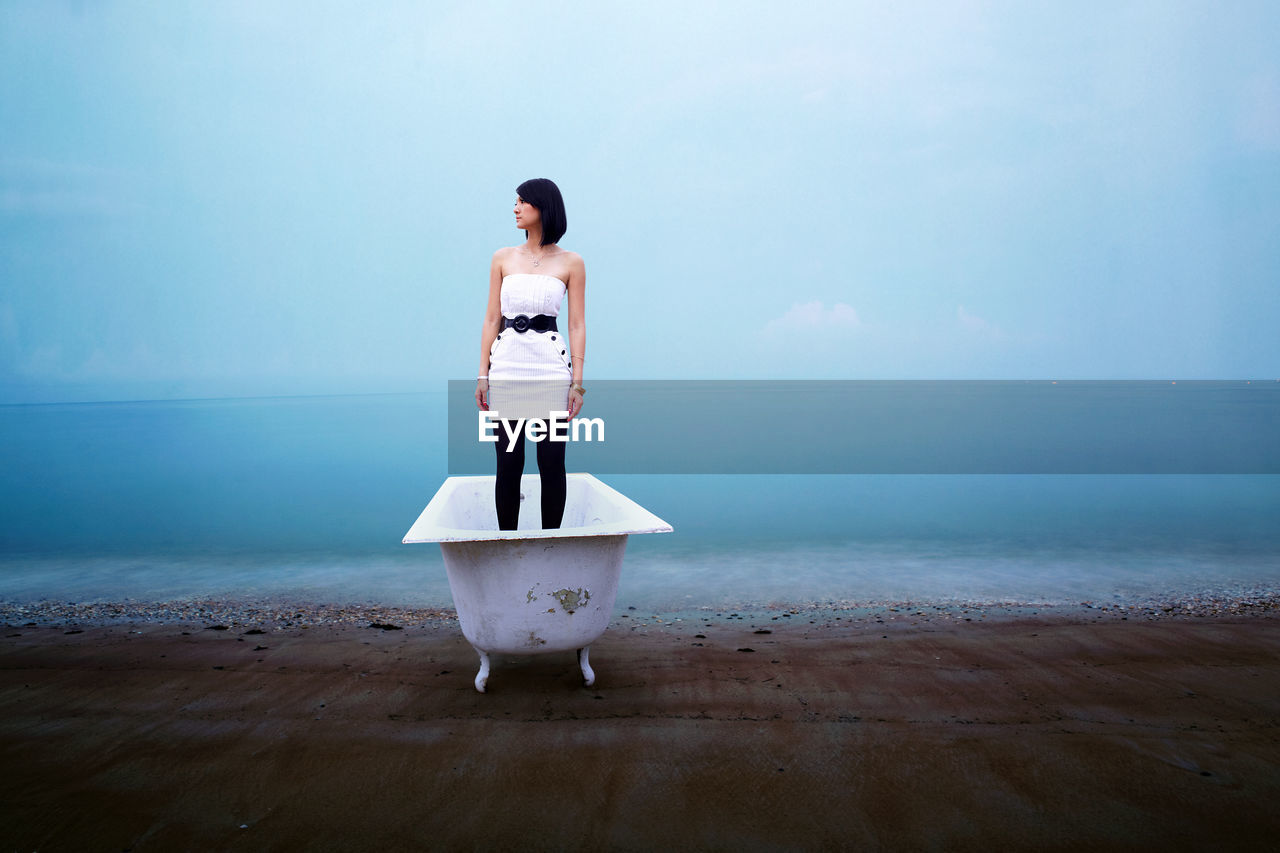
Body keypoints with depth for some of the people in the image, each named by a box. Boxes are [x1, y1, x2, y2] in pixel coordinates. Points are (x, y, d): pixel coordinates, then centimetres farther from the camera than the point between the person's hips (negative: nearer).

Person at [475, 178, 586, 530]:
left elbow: (577, 324, 2)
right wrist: (483, 373, 2)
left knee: (551, 464, 1)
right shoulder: (503, 258, 10)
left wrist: (578, 381, -4)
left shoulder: (571, 263, 4)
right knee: (508, 465, 3)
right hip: (506, 366, 2)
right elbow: (492, 318, 9)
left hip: (552, 368, -1)